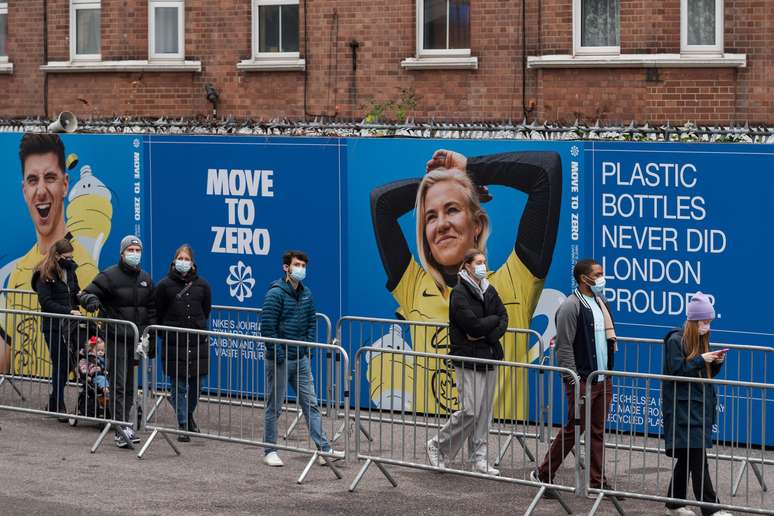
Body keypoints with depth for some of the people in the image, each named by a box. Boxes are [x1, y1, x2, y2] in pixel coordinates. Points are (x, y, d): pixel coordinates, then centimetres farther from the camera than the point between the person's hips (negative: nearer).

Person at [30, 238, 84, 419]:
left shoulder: (70, 270, 10)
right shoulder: (45, 275, -10)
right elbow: (46, 302, -16)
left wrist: (80, 295, 2)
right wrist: (69, 311, -20)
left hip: (70, 324, 6)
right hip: (54, 327, -6)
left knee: (69, 364, 5)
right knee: (60, 365, -3)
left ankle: (54, 404, 19)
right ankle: (58, 406, 7)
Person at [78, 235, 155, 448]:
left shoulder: (145, 279, 13)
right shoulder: (109, 276, -5)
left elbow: (151, 309, 22)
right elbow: (86, 294, -7)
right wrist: (91, 300, -30)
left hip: (137, 340, 6)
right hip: (116, 340, -6)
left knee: (130, 385, 10)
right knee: (119, 385, -10)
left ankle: (122, 426, 17)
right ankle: (122, 429, -14)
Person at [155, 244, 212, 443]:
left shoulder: (201, 285, 6)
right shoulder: (164, 285, -1)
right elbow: (158, 314, 6)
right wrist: (167, 332, 7)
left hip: (198, 340, 3)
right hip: (174, 342, -2)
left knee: (197, 382, 7)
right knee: (179, 385, -1)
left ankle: (188, 414, 32)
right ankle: (183, 425, 6)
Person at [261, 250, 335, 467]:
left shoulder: (306, 294, 8)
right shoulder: (276, 293, -14)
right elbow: (267, 327, -16)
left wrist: (307, 347, 5)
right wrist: (278, 354, -16)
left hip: (301, 359, 6)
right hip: (280, 359, -6)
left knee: (311, 404, 6)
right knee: (274, 406, 3)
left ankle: (324, 449, 6)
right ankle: (269, 451, 13)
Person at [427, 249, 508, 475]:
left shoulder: (489, 291, 13)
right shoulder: (460, 293, -10)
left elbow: (503, 319, 6)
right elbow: (473, 324, -19)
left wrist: (486, 335, -11)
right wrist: (494, 320, -3)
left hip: (489, 358, 7)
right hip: (468, 359, -7)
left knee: (484, 412, 8)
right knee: (470, 410, -10)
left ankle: (479, 458, 14)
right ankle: (438, 446, 6)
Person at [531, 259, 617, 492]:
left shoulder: (601, 304, 14)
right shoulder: (571, 306, -12)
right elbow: (564, 348, -16)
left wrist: (608, 372, 17)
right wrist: (573, 380, -20)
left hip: (603, 381, 8)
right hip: (582, 382, -8)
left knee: (598, 432, 8)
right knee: (573, 429, -1)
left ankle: (597, 482, 12)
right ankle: (543, 475, 11)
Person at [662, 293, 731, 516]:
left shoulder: (702, 340, 13)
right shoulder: (675, 341, -11)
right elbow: (676, 372, -16)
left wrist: (716, 362, -1)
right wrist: (700, 360, -19)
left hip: (700, 406, 8)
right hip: (682, 408, -8)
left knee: (687, 457, 11)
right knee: (698, 457, -11)